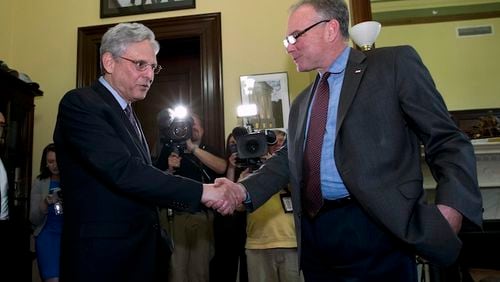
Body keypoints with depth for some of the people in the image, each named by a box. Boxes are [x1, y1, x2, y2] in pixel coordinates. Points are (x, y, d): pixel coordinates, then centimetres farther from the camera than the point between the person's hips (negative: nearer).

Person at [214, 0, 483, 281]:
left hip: (376, 229, -6)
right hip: (314, 233, 6)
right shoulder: (301, 102, 19)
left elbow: (447, 141, -4)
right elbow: (288, 159, 19)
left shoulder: (395, 63, 0)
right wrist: (245, 190, 2)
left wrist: (450, 208, -19)